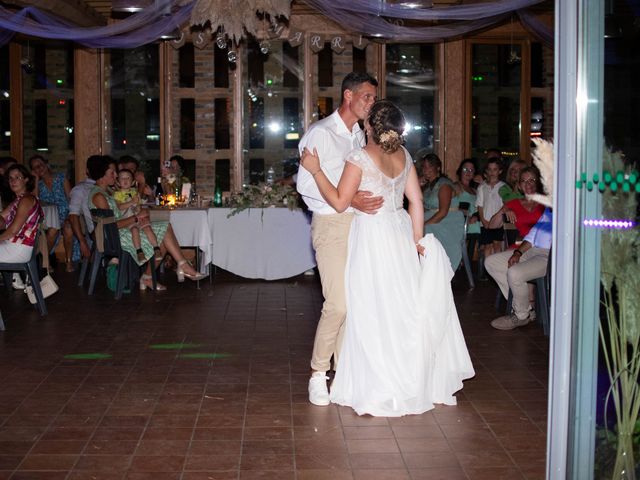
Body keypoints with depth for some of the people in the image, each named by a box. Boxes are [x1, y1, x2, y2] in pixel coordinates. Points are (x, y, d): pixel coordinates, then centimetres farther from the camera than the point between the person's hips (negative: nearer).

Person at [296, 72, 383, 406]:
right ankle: (318, 372, 2)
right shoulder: (320, 133, -7)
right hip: (331, 224, -7)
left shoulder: (360, 135, 17)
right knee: (337, 303, -13)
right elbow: (305, 184, -14)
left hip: (359, 223, 7)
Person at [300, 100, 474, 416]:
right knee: (403, 308, 15)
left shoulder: (360, 158, -15)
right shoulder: (403, 155, 5)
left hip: (371, 236, -7)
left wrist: (315, 170, -10)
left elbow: (340, 202, -15)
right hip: (400, 232, 7)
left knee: (373, 313, 1)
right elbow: (416, 201, 7)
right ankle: (409, 382, 27)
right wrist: (416, 239, 13)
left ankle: (379, 393, 8)